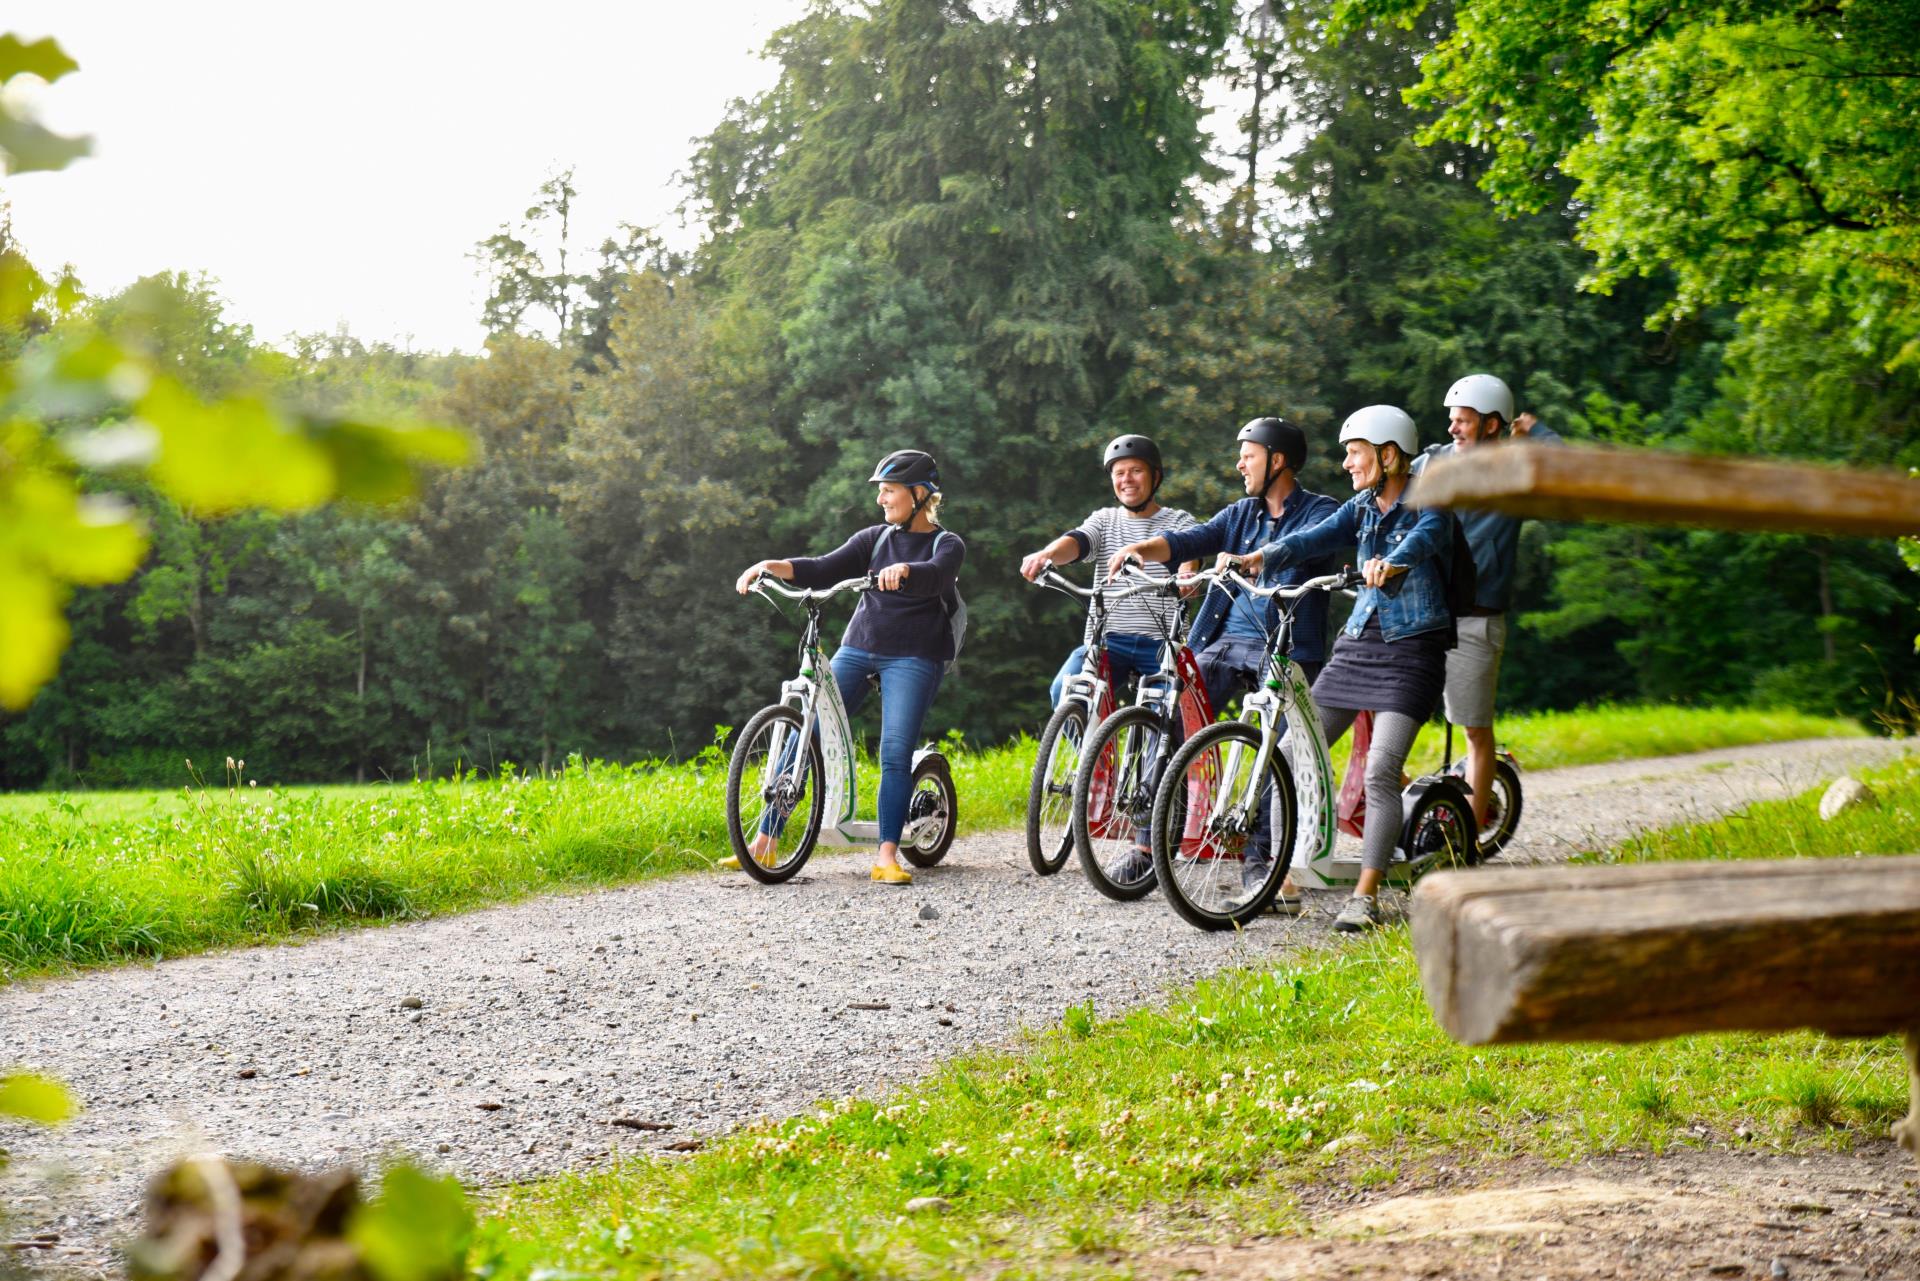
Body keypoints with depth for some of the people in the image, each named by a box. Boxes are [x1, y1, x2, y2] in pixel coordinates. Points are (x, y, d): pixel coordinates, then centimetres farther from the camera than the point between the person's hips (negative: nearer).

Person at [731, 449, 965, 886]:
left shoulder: (946, 545, 2)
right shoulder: (875, 539, 14)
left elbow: (935, 576, -21)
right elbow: (824, 570, 4)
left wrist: (903, 569, -43)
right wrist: (770, 565, -11)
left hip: (912, 658, -4)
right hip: (857, 649, 4)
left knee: (895, 753, -17)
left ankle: (887, 855, -13)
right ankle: (763, 841, -4)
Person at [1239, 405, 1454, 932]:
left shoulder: (1428, 503, -7)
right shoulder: (1362, 508, 11)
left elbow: (1426, 536, -29)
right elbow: (1318, 536, -5)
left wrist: (1393, 563, -51)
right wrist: (1263, 556, -24)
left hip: (1411, 648, -7)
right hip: (1357, 642, 7)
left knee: (1380, 772, -18)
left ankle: (1365, 897, -12)